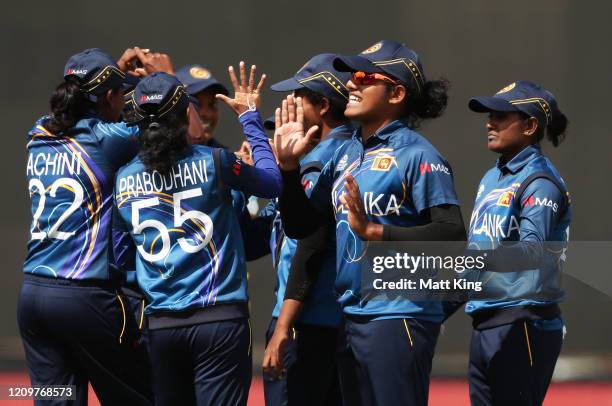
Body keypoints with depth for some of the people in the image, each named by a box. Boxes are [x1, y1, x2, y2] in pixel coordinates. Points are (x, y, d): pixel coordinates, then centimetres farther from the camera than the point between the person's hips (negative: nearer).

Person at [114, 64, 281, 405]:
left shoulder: (125, 179, 6)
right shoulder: (214, 162, -6)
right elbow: (273, 183, 10)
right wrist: (251, 118, 17)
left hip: (161, 324, 4)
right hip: (220, 319, -4)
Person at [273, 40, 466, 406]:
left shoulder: (417, 154, -10)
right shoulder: (346, 153, 14)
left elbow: (453, 234, -18)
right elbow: (301, 226, 16)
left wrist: (374, 231, -24)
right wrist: (289, 165, 4)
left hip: (399, 317, -8)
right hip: (351, 317, 8)